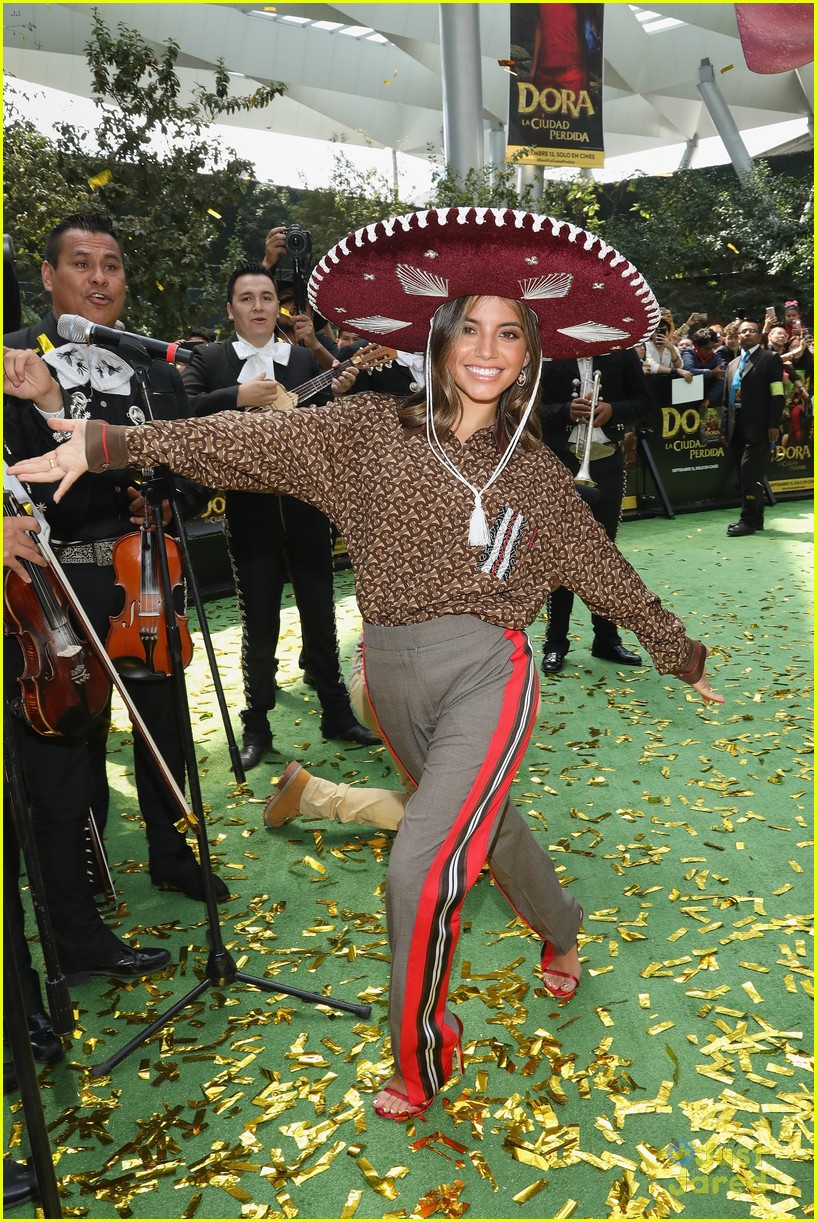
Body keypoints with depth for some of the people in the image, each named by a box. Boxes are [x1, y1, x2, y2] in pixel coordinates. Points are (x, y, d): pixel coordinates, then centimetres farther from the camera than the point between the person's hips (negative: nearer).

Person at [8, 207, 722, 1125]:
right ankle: (559, 933, 56)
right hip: (392, 675, 2)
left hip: (487, 672, -2)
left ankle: (420, 1062, 13)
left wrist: (683, 656, 21)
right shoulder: (374, 432, 0)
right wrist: (105, 441, -18)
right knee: (487, 826, 22)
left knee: (420, 868, -15)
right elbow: (246, 441, -9)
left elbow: (607, 575, 13)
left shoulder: (535, 470, 4)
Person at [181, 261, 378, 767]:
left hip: (306, 504, 2)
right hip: (251, 511, -1)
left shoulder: (306, 360, 8)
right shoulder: (210, 359, 4)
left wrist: (337, 393, -16)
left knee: (321, 616, 10)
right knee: (259, 623, 6)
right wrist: (239, 396, -20)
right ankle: (257, 726, 20)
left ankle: (337, 713, 24)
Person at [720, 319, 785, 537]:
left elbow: (778, 395, -5)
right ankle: (755, 519, 16)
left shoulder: (770, 359, 3)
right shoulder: (733, 364, 20)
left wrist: (774, 425, -14)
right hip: (738, 429, 6)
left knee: (750, 472, -13)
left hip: (759, 429, -6)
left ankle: (749, 520, -8)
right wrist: (724, 429, 11)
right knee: (749, 475, 9)